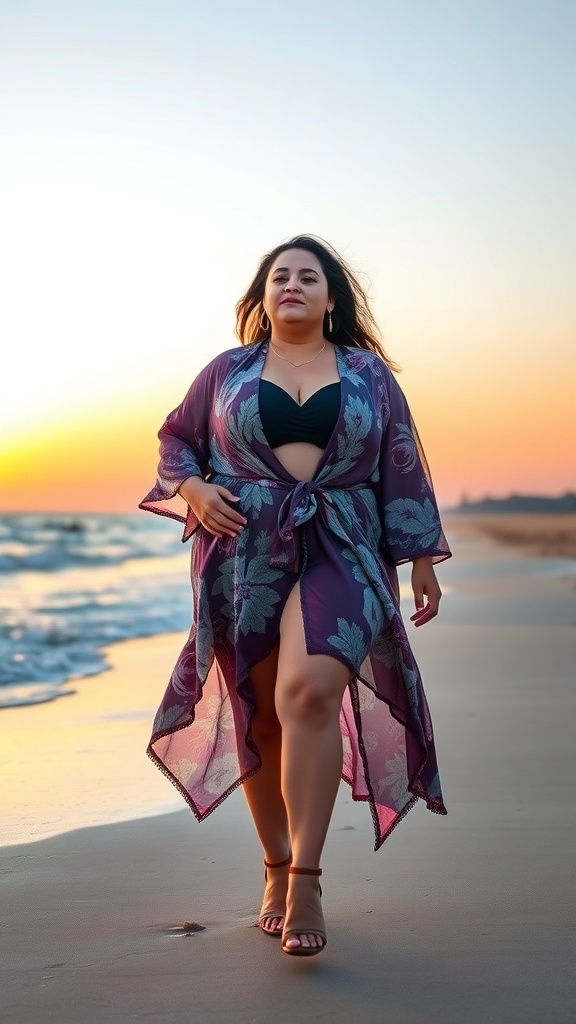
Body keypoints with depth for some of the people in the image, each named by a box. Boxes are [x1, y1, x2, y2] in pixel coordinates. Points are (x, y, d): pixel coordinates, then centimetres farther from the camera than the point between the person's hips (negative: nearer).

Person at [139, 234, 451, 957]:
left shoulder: (369, 374, 12)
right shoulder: (227, 372, 13)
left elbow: (403, 470, 12)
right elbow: (175, 439, 21)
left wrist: (422, 559, 7)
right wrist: (191, 489, 0)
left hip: (339, 553, -1)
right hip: (244, 555, 2)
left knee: (309, 691, -23)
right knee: (257, 714, 3)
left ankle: (306, 879, -17)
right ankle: (276, 870, 19)